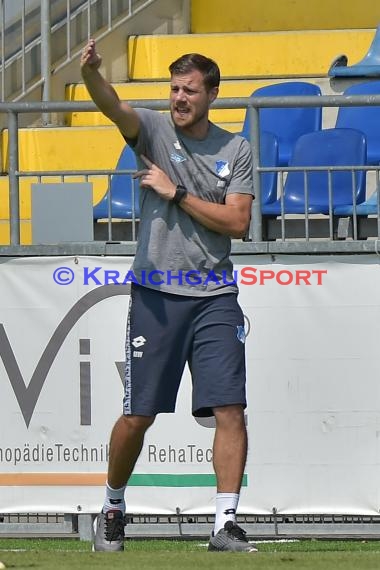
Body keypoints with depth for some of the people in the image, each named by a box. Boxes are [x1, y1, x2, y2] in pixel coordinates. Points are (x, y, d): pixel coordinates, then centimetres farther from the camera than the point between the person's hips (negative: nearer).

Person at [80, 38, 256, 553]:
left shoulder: (235, 149, 6)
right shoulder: (154, 129, 2)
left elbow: (237, 222, -3)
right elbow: (114, 108, -20)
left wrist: (176, 192, -9)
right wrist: (90, 73, -41)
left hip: (215, 297, 1)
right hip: (156, 295, -1)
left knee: (230, 409, -9)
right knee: (138, 414, 3)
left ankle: (226, 523, -5)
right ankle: (113, 506, 25)